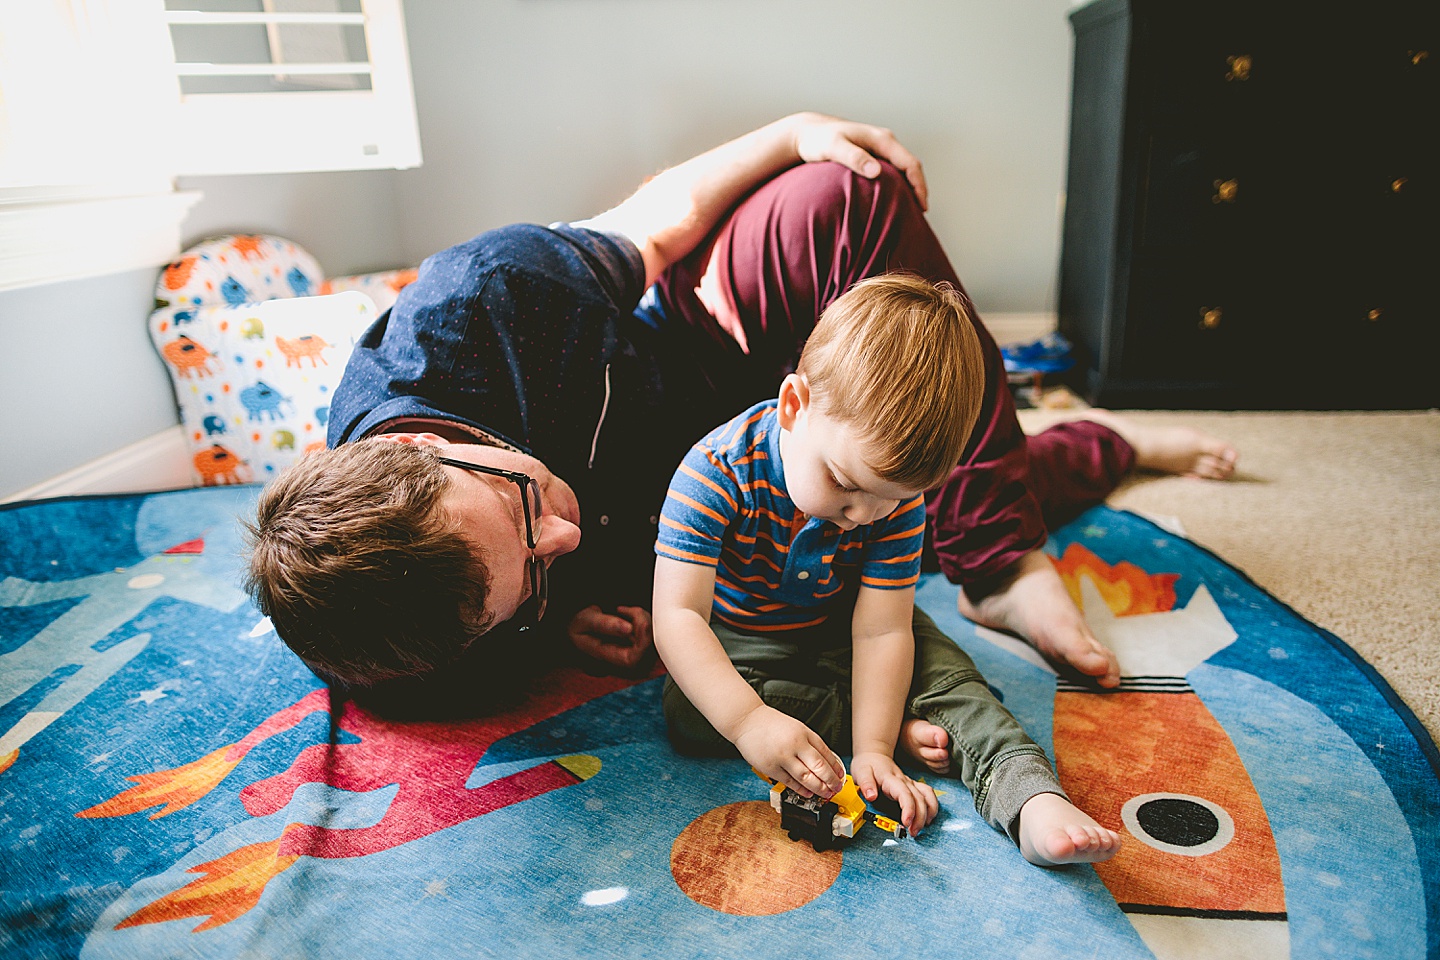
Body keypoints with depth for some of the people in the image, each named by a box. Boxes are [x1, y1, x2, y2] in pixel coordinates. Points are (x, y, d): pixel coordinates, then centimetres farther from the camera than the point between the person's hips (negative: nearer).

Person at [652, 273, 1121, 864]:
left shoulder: (899, 491, -23)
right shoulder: (717, 470, -33)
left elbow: (881, 630, -22)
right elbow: (678, 616, -36)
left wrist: (872, 751, -32)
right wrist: (750, 720, -49)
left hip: (837, 630, 2)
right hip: (736, 639, -1)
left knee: (944, 669, -19)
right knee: (690, 714, -28)